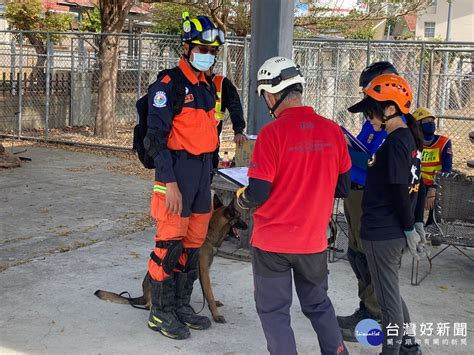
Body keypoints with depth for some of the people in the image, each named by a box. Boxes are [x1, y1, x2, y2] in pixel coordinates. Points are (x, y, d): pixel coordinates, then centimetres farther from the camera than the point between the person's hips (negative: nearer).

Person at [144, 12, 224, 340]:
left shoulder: (209, 86, 14)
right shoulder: (168, 85, -11)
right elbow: (157, 137, -15)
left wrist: (209, 174, 17)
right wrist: (170, 183, -20)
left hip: (202, 171, 8)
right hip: (176, 171, -8)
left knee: (194, 243, 12)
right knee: (170, 243, -4)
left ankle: (182, 305, 24)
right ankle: (160, 312, 8)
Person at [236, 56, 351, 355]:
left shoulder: (272, 133, -17)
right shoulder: (333, 131, -4)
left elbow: (257, 195, -17)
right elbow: (343, 188, 5)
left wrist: (241, 198, 5)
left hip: (272, 243, -4)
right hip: (314, 241, 5)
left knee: (274, 311, 10)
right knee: (319, 305, 23)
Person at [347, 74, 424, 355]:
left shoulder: (395, 143, -20)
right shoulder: (409, 138, 9)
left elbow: (399, 191, -20)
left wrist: (410, 229, -13)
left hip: (382, 232, -10)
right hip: (395, 231, 10)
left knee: (388, 296, 3)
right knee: (391, 291, 22)